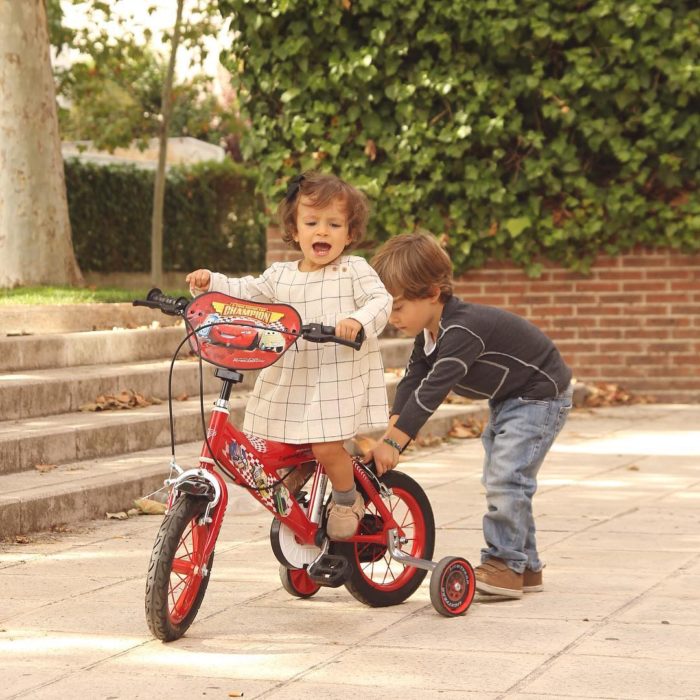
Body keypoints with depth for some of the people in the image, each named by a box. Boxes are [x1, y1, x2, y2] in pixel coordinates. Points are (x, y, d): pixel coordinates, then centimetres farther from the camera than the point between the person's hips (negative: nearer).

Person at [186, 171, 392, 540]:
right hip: (289, 379, 5)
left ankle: (347, 500, 13)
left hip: (339, 378, -5)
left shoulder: (354, 271, -1)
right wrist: (211, 282, -3)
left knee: (326, 446, -16)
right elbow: (244, 292, 14)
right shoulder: (280, 276, 11)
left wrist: (359, 321, -31)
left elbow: (381, 300, -11)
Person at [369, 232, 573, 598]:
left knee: (505, 478, -19)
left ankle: (506, 563, -11)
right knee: (499, 480, 11)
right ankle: (525, 566, 18)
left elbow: (433, 390, -38)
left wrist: (393, 442, -38)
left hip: (540, 395, -10)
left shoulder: (464, 330, -34)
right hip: (508, 400, 10)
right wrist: (388, 434, -17)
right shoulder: (429, 332, -2)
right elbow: (412, 381, -5)